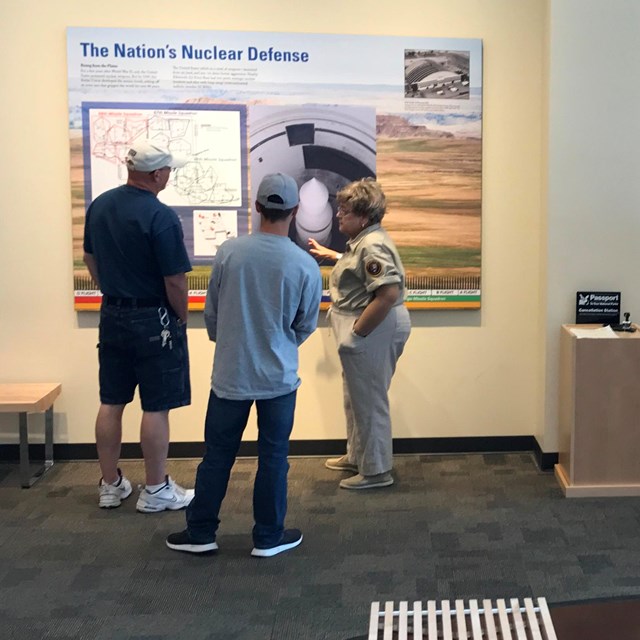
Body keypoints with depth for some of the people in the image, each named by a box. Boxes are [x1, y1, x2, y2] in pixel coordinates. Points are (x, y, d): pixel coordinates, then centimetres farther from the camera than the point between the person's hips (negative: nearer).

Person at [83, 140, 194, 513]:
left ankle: (111, 486, 23)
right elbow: (176, 281, -17)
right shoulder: (161, 217, -19)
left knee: (111, 403, 12)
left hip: (112, 315, 7)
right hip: (153, 320, -7)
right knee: (156, 408, 3)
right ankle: (156, 491, 12)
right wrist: (182, 318, -1)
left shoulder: (99, 205, 3)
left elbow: (90, 258, 14)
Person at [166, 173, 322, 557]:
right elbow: (306, 326, 1)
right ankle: (269, 537, 22)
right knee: (273, 457, 11)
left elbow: (211, 313, 1)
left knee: (218, 455, 12)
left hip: (231, 374, 1)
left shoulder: (230, 252, -10)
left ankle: (200, 533, 23)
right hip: (279, 378, -1)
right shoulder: (305, 265, -12)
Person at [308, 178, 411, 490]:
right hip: (364, 329, 11)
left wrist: (357, 332, -26)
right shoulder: (364, 241, 12)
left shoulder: (373, 246, -22)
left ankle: (376, 471, 14)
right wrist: (329, 254, 37)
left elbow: (389, 294, -31)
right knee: (357, 397, 22)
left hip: (373, 332, -11)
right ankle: (356, 456, 38)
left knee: (369, 401, 1)